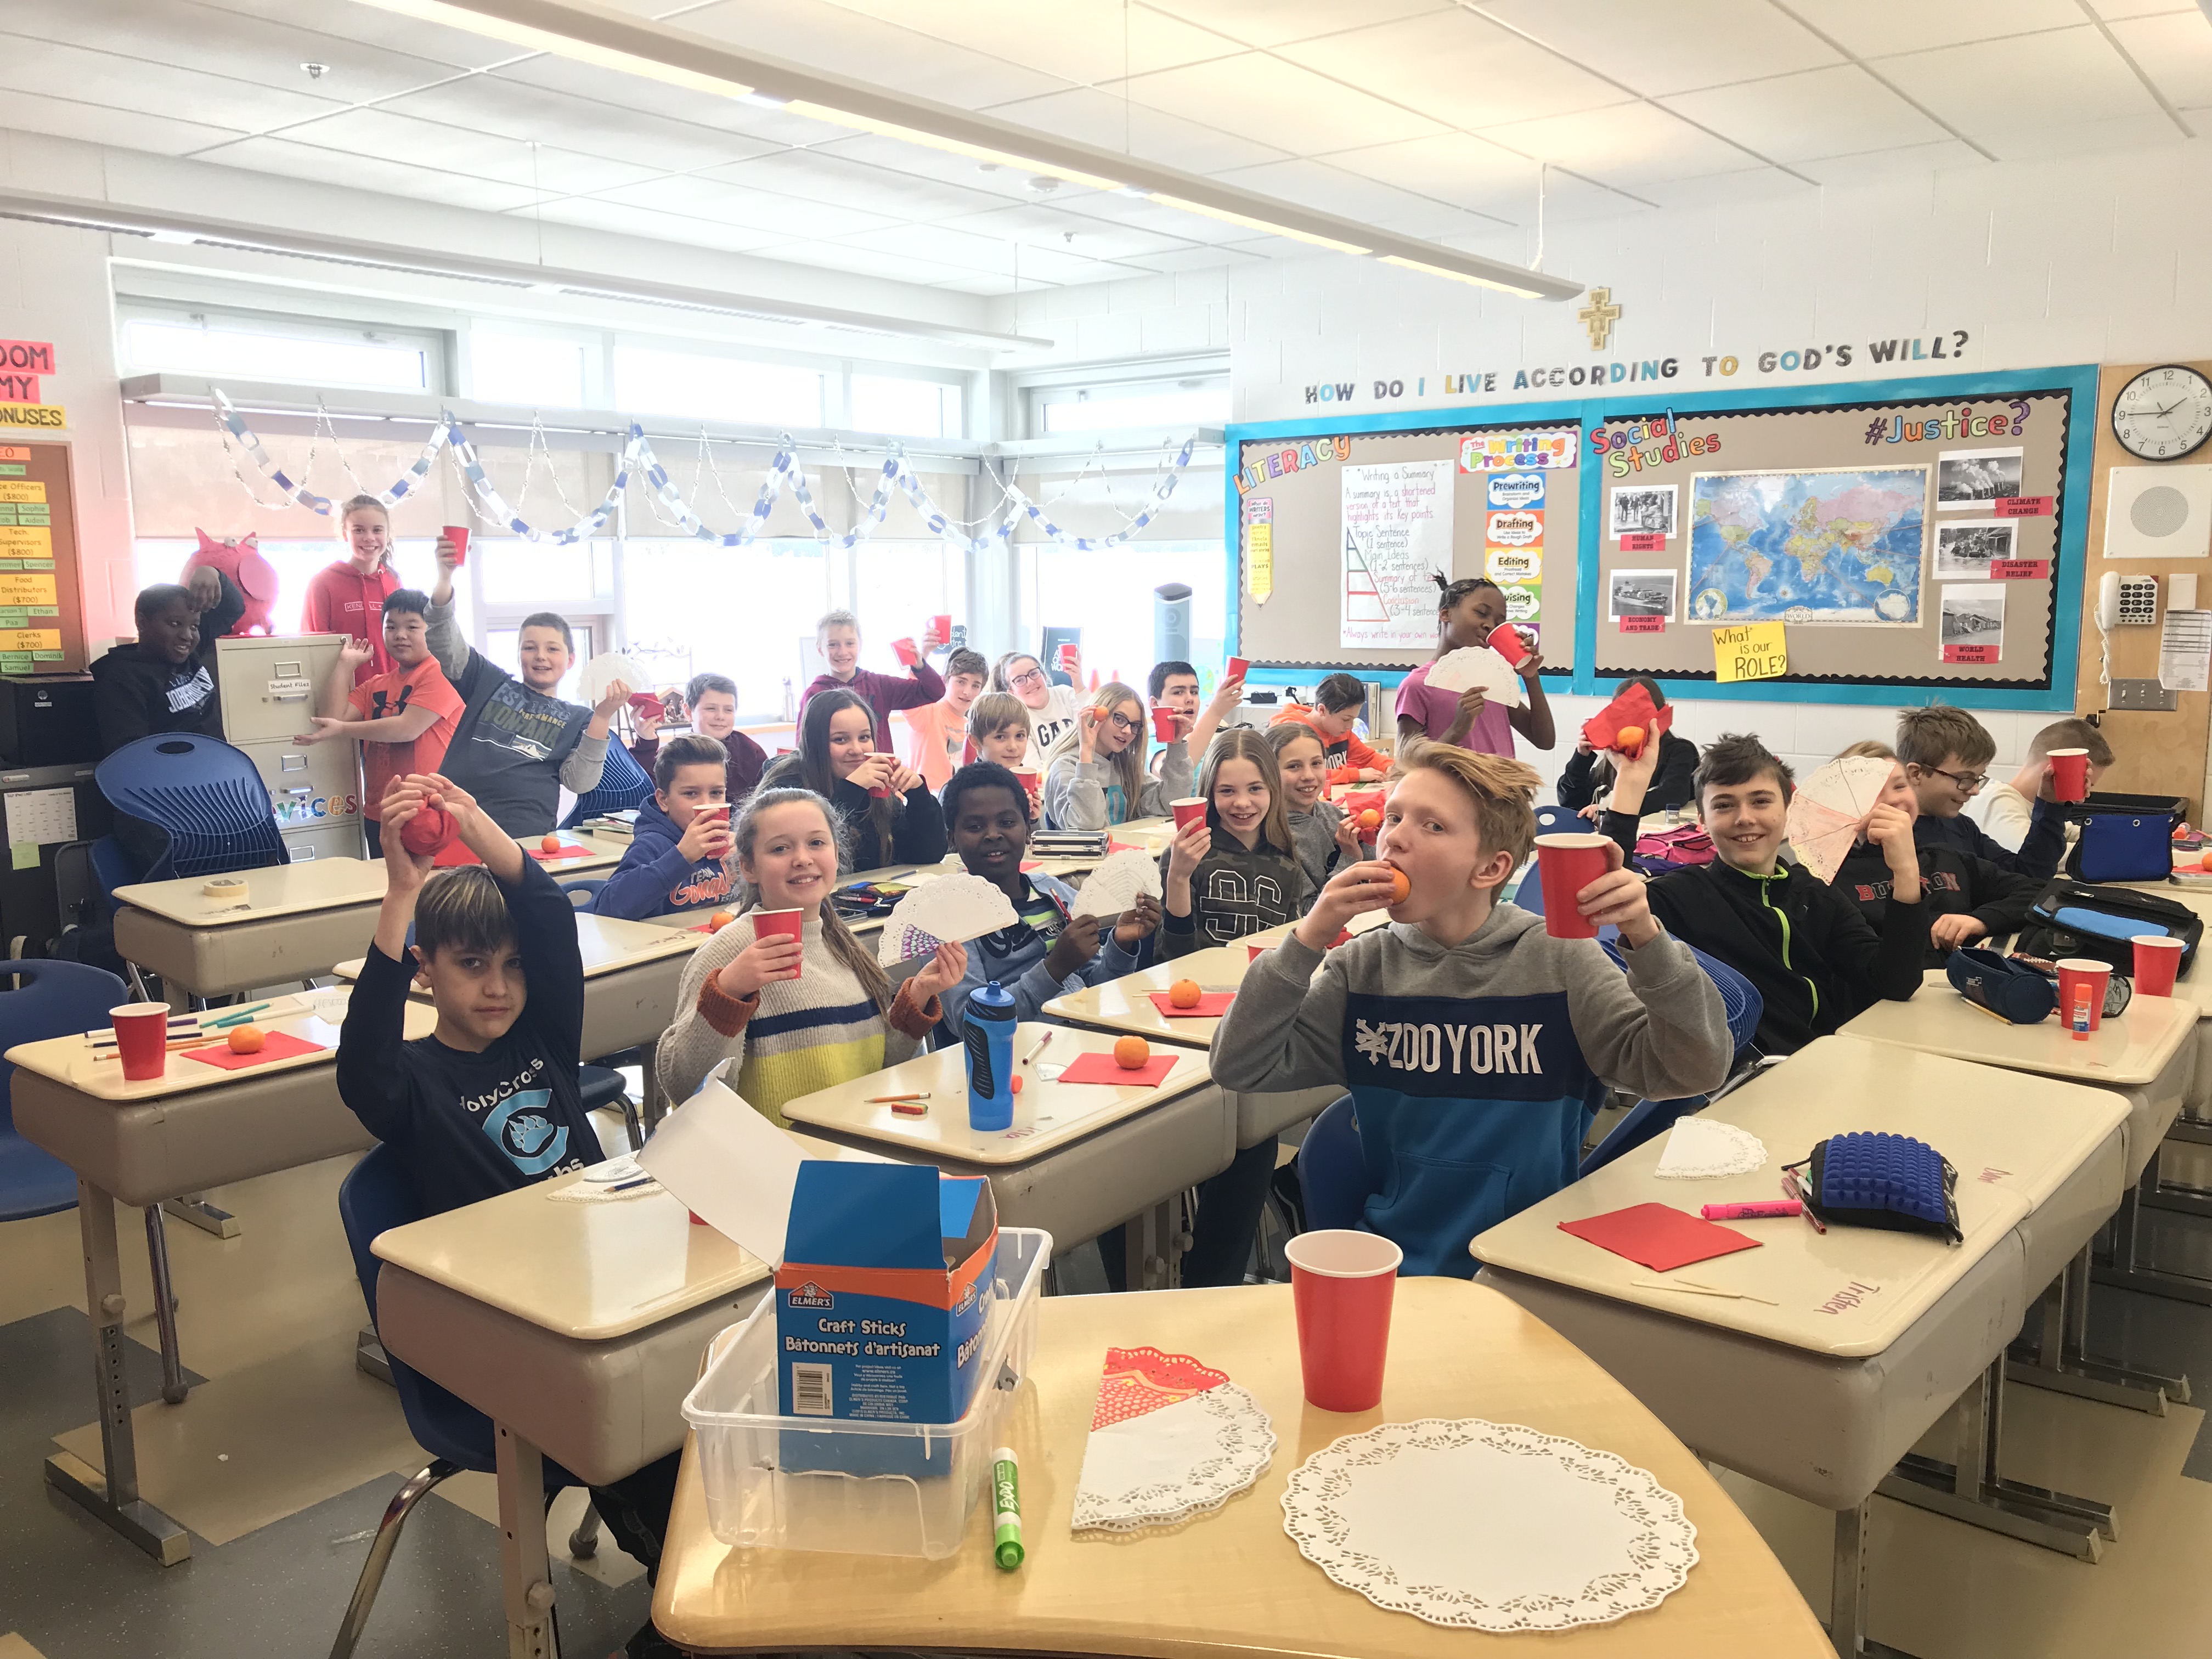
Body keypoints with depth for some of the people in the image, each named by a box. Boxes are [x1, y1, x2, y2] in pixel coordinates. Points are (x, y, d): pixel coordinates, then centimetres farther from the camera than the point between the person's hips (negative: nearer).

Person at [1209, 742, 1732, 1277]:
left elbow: (1692, 1070, -10)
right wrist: (1308, 938, -11)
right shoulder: (1364, 967, 4)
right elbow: (1241, 1068, -2)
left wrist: (1646, 939, -25)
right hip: (1393, 1257, 2)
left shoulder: (1556, 960, -3)